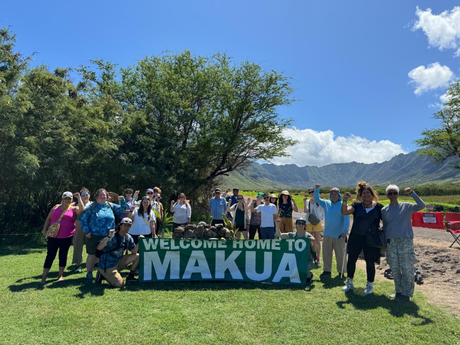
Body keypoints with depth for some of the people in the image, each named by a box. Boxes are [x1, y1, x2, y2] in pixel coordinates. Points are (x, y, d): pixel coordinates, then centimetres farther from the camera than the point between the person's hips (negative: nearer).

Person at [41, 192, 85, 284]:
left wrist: (79, 198, -15)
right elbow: (48, 219, 14)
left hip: (67, 237, -1)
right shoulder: (56, 207, 9)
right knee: (50, 256, 0)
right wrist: (44, 229, 4)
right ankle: (44, 277, 6)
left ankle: (60, 275, 22)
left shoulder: (73, 209, 3)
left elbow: (82, 210, -18)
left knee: (63, 255, 8)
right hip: (53, 236, 1)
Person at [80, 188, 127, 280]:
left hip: (108, 236, 3)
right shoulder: (91, 207, -1)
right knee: (92, 255, 5)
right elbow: (83, 219, 0)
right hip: (94, 236, -3)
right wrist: (87, 231, -7)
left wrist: (122, 200, -8)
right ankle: (89, 273, 20)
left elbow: (122, 209, 10)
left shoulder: (111, 206, 8)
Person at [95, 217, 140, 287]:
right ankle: (102, 275, 6)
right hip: (107, 265, -7)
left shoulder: (128, 238, 2)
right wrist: (108, 237, -45)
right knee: (120, 284, -16)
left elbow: (134, 252, 2)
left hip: (118, 262, 7)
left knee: (137, 256, -4)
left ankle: (130, 277, 8)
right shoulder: (112, 236, -21)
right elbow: (99, 248, -32)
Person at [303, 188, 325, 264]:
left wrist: (320, 219, -4)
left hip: (317, 223, -1)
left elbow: (323, 213, 10)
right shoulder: (308, 202, 7)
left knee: (317, 242, 1)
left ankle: (318, 258, 11)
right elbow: (305, 211, -9)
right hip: (308, 223, 2)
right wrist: (304, 202, -15)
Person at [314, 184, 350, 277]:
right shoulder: (326, 203, 9)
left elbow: (347, 219, -11)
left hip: (339, 235, -5)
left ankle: (341, 271, 19)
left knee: (340, 254, 4)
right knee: (326, 253, 10)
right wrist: (317, 189, 10)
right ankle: (327, 270, 22)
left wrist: (345, 231, -19)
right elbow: (317, 199, 22)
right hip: (327, 234, 5)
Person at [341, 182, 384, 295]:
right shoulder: (357, 205, 1)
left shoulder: (379, 207, 0)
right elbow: (345, 212, -13)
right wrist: (344, 200, -27)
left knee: (370, 262, 7)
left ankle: (370, 285, 24)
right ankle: (349, 283, 24)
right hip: (355, 237, 1)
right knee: (351, 260, 7)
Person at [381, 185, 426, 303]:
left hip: (405, 241, -3)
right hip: (391, 242, 3)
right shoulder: (384, 210, 9)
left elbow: (421, 206, -15)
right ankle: (399, 292, 21)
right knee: (394, 269, 7)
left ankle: (406, 294, 9)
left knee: (407, 268, -3)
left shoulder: (406, 206, 1)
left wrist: (412, 193, -20)